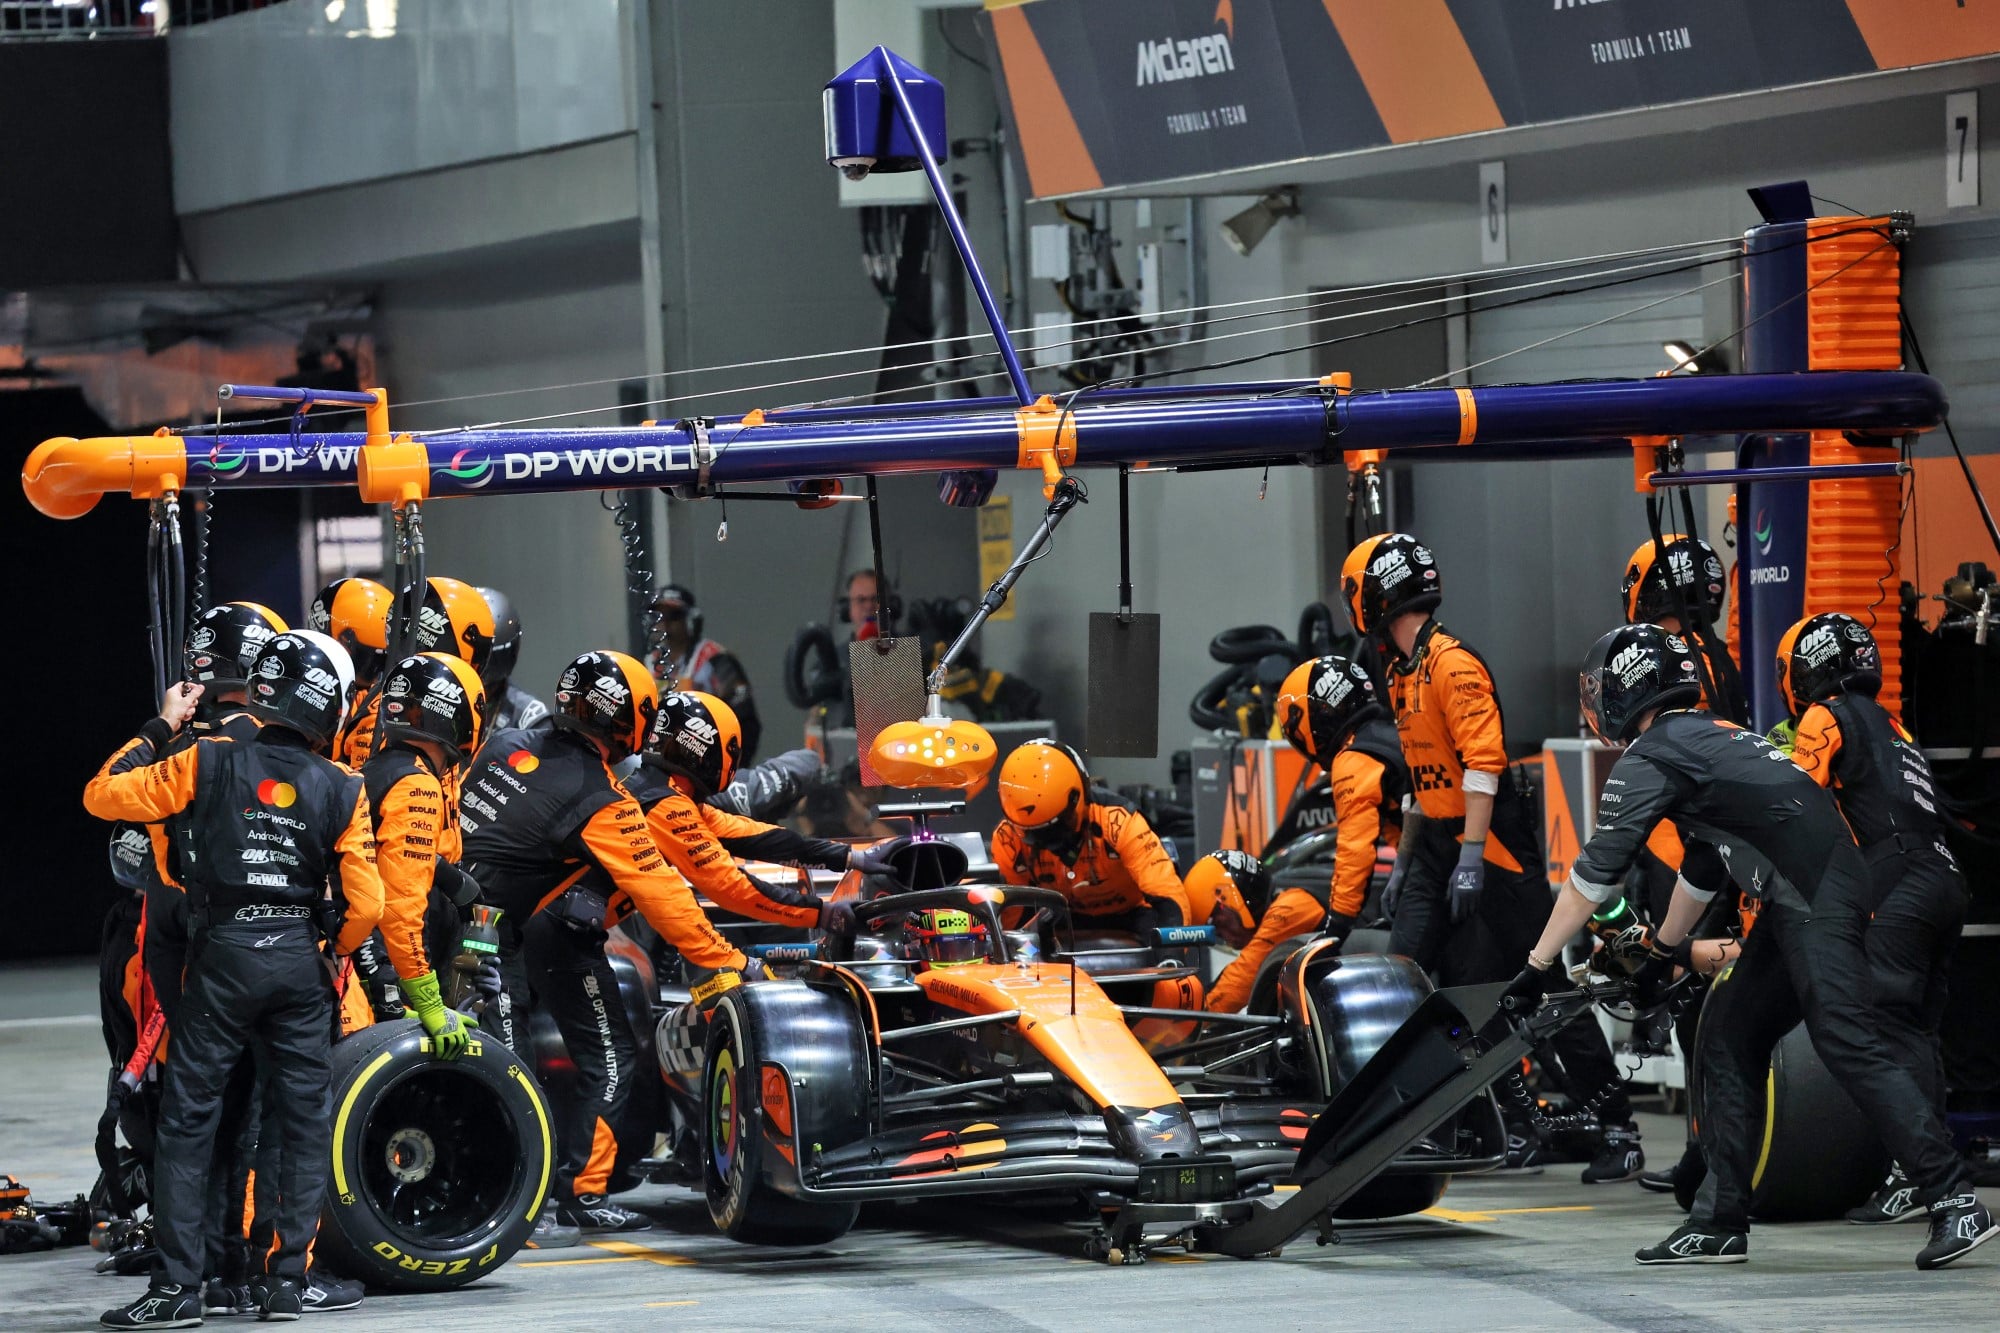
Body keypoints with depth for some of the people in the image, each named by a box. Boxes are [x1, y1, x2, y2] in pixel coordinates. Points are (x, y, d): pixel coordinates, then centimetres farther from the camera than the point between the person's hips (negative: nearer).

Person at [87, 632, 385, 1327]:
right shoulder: (342, 790, -1)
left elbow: (102, 794, 0)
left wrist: (160, 728, 11)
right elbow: (365, 904, -3)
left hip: (223, 957, -1)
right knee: (305, 1121, 11)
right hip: (300, 965, 1)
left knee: (187, 1120, 2)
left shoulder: (208, 762, -4)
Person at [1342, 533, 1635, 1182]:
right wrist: (1403, 858, 24)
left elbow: (1483, 761, -22)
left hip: (1491, 839, -9)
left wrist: (1471, 856, -27)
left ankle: (1618, 1131, 0)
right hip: (1439, 843, 9)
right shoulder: (1402, 672, 15)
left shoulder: (1453, 664, -15)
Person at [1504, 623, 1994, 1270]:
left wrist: (1538, 966, 7)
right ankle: (1720, 1221, 13)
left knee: (1849, 1046, -17)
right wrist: (1664, 952, 50)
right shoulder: (1705, 736, 26)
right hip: (1797, 906, 10)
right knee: (1727, 1037, 12)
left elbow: (1594, 873, -1)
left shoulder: (1650, 759, -3)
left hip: (1818, 904, -10)